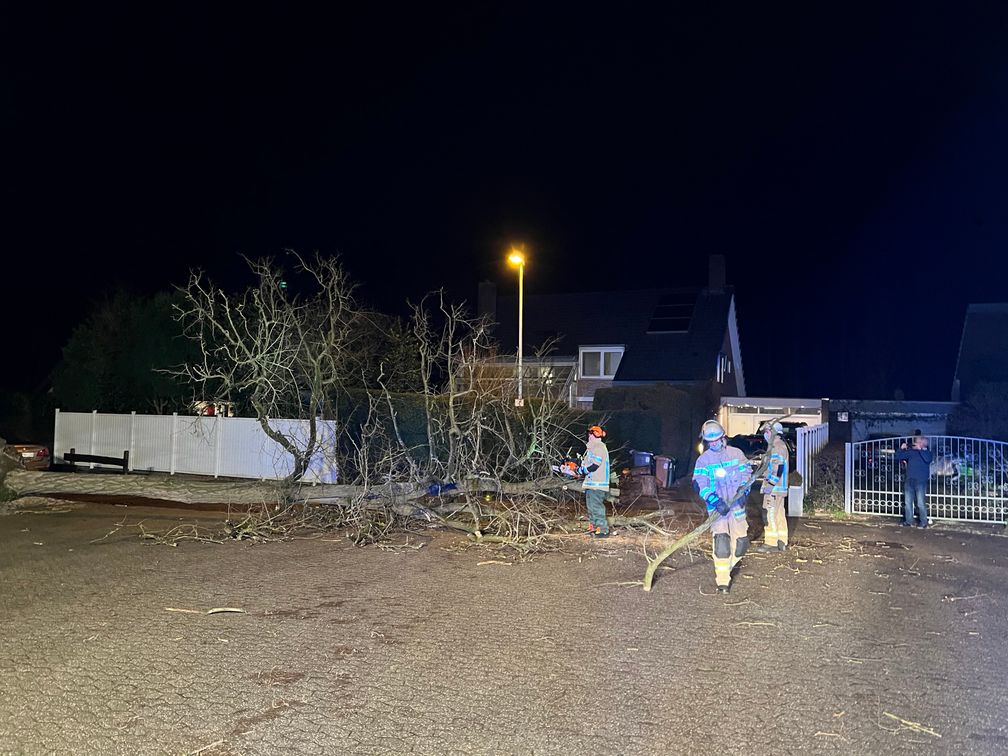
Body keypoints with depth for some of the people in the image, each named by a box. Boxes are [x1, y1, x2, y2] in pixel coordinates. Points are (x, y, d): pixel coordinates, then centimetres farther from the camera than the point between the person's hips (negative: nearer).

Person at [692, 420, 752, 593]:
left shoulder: (736, 454, 4)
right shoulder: (703, 460, -1)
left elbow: (746, 474, 3)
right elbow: (699, 484, -10)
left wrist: (743, 489, -18)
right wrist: (715, 500, -24)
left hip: (737, 506, 2)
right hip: (716, 507, -2)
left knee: (741, 542, 6)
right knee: (721, 542, -15)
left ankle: (727, 567, 35)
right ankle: (722, 581, -8)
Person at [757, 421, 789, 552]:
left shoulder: (777, 446, -15)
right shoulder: (779, 445, 19)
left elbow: (778, 468, -23)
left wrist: (770, 484, -22)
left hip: (774, 487, -11)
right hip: (779, 487, 11)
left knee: (769, 515, -8)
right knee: (779, 515, 13)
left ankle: (771, 543, -5)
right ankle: (782, 543, 17)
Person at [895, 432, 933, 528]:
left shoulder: (927, 452, 1)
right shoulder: (911, 451, 13)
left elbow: (928, 459, -21)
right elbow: (898, 457, 15)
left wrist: (920, 449, -19)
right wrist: (901, 448, 0)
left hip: (921, 481, -5)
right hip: (909, 480, 5)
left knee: (921, 503, -6)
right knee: (907, 502, 9)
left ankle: (923, 522, 2)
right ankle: (908, 520, 17)